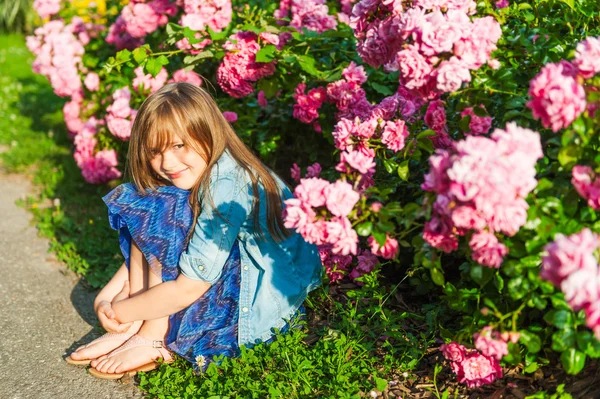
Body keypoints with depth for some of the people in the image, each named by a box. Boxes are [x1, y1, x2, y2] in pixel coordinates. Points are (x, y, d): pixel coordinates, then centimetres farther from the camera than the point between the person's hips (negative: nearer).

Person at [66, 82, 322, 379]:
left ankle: (154, 339, -10)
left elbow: (186, 290, -26)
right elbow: (145, 250, 9)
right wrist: (107, 295, -4)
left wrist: (119, 311, -12)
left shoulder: (225, 188, -26)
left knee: (160, 214, -20)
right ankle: (136, 329, -2)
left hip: (270, 296, -9)